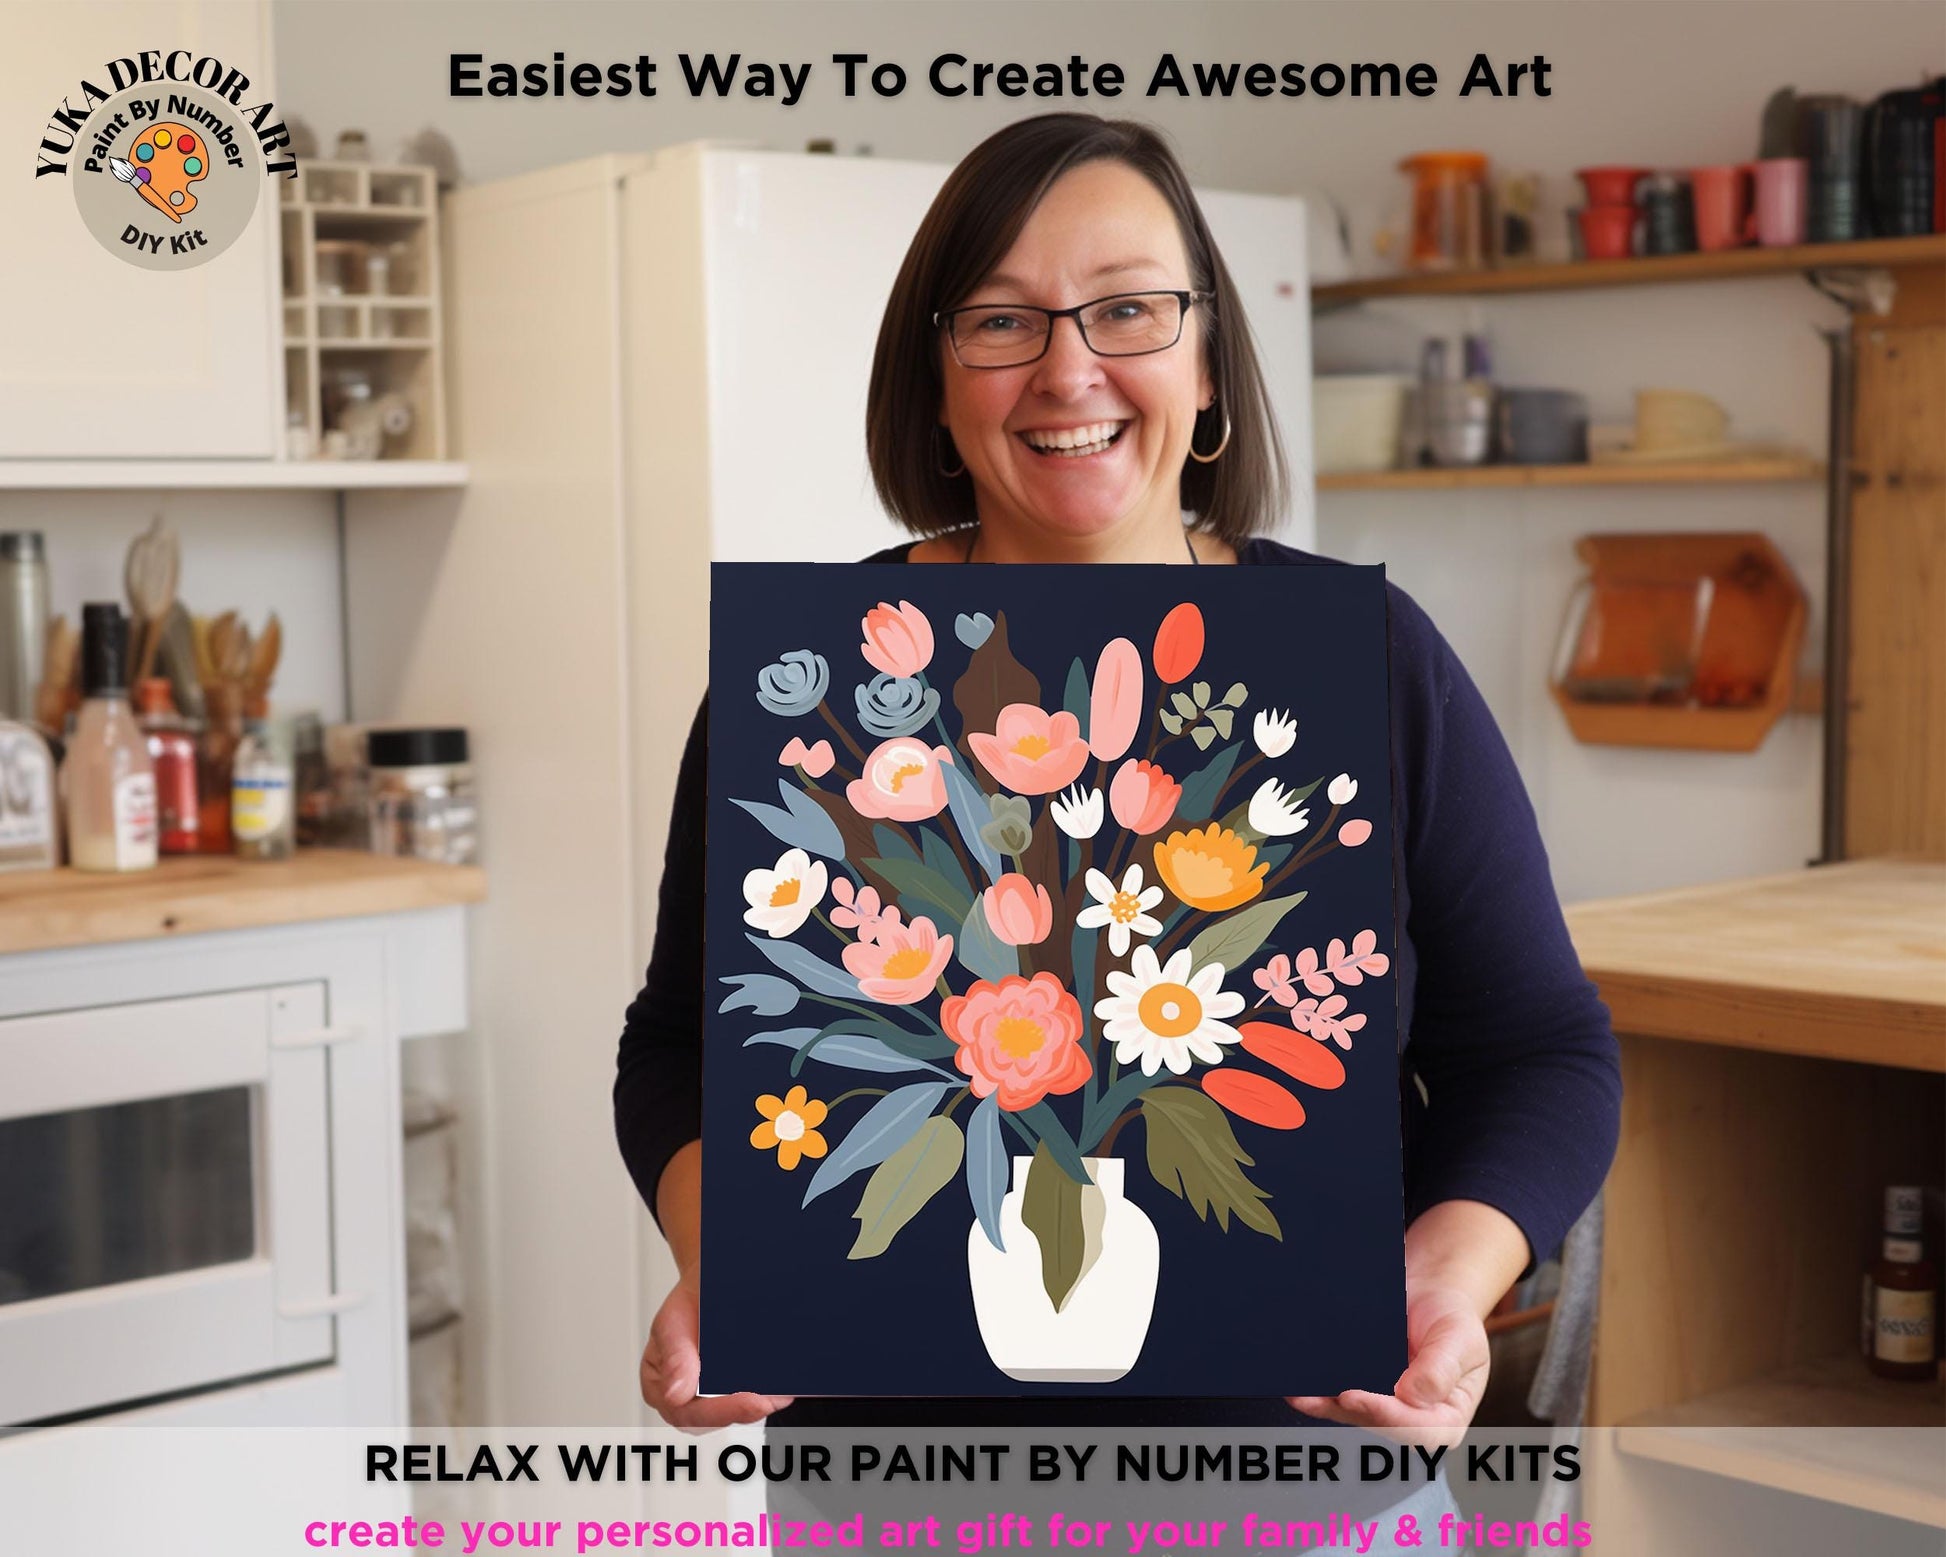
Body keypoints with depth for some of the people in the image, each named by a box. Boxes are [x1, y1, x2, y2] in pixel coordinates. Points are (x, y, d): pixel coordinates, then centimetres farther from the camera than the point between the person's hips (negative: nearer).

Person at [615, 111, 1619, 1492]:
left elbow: (1538, 1051, -2)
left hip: (1309, 1474, 0)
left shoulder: (1368, 664, -6)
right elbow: (688, 1044, 4)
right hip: (895, 1463, 1)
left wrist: (1448, 1273, -20)